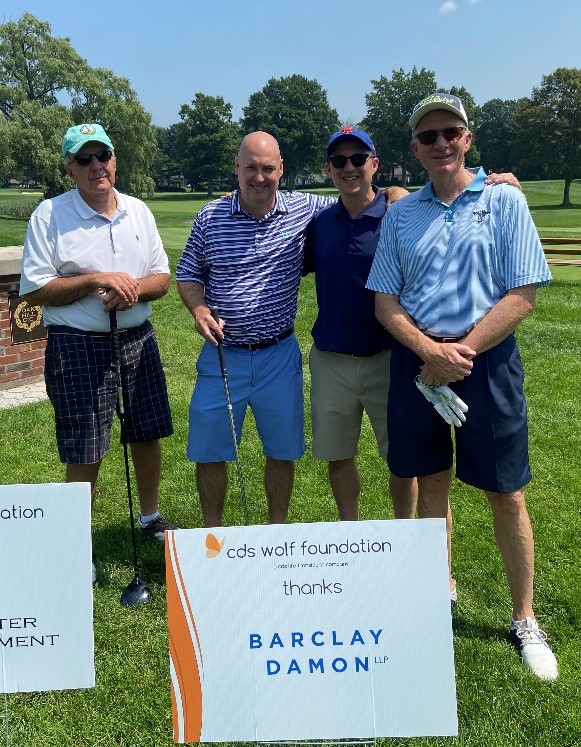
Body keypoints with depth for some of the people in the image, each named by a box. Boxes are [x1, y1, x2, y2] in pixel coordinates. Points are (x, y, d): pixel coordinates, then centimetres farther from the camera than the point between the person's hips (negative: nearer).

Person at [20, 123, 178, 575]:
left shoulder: (138, 211, 7)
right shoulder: (49, 215, -6)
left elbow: (162, 278, 9)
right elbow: (35, 290, -10)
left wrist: (133, 289, -13)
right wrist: (96, 280, -19)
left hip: (137, 340, 5)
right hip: (78, 347, -4)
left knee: (148, 435, 15)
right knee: (84, 456, 1)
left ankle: (151, 518, 37)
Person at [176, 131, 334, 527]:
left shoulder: (304, 209, -4)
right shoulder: (210, 216, -3)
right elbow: (188, 274, 6)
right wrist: (199, 309, -14)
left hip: (279, 355, 0)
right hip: (222, 354, 0)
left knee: (282, 450, 13)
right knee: (209, 451, 9)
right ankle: (212, 532, 30)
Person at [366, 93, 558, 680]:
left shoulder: (504, 201, 0)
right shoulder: (401, 214, 8)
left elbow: (523, 295, -7)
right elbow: (385, 300, 4)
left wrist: (460, 352, -14)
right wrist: (431, 352, -12)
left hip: (486, 359, -2)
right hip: (417, 359, 3)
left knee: (506, 493, 3)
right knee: (431, 481, 13)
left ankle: (525, 620, 19)